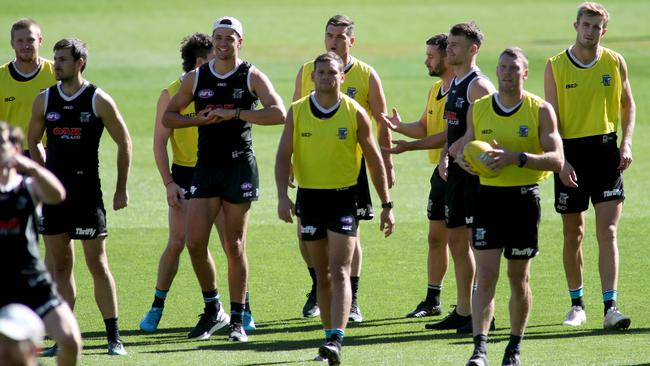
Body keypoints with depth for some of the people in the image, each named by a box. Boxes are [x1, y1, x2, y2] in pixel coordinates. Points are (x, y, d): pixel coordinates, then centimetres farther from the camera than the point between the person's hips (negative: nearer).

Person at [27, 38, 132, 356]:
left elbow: (124, 142, 2)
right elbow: (33, 141, 19)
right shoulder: (44, 100, 5)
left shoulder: (99, 101, -5)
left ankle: (113, 336, 1)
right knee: (60, 264, 5)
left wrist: (121, 189, 1)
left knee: (97, 264, -3)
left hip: (87, 191, -4)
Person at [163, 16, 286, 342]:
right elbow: (168, 117, 12)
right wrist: (199, 119, -7)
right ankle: (213, 311, 13)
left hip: (240, 166, -3)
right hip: (206, 166, 3)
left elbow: (278, 113, -16)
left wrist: (233, 113, -21)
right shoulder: (195, 78, 7)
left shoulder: (251, 77, -3)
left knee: (234, 246, -1)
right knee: (195, 242, -4)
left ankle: (237, 321, 7)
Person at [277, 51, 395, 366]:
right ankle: (330, 335, 22)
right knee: (322, 274, 11)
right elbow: (283, 155, 0)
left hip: (343, 198, -3)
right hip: (309, 196, 3)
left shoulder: (355, 113, -4)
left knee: (340, 272, -13)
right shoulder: (297, 112, 0)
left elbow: (374, 159, 3)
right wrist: (283, 196, -14)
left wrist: (386, 205, 3)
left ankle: (336, 340, -22)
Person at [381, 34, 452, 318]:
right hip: (441, 171, 9)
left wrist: (409, 146, -22)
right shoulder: (436, 90, 14)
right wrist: (400, 127, -4)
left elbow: (449, 134, -22)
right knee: (436, 237, 12)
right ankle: (432, 301, 19)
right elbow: (424, 128, 15)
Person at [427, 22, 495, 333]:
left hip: (475, 172, -10)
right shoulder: (454, 84, 16)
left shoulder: (478, 86, -13)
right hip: (456, 172, 10)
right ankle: (462, 312, 20)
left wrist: (455, 150, -13)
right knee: (457, 240, 13)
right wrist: (444, 158, 12)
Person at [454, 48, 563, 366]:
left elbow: (556, 160, -11)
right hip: (488, 196, 1)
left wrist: (516, 157, -24)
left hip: (524, 199, -1)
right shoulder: (478, 109, 6)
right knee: (486, 276, -10)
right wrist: (463, 159, -7)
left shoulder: (540, 110, -3)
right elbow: (465, 147, 17)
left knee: (518, 277, 8)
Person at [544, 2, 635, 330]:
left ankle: (610, 307, -13)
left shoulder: (615, 62, 3)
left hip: (605, 151, 0)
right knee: (573, 233, 8)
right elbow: (551, 118, -2)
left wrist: (626, 143, 1)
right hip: (570, 152, 0)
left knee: (607, 231, -9)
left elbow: (627, 105, 15)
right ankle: (577, 305, 22)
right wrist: (560, 161, -12)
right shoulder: (555, 66, -1)